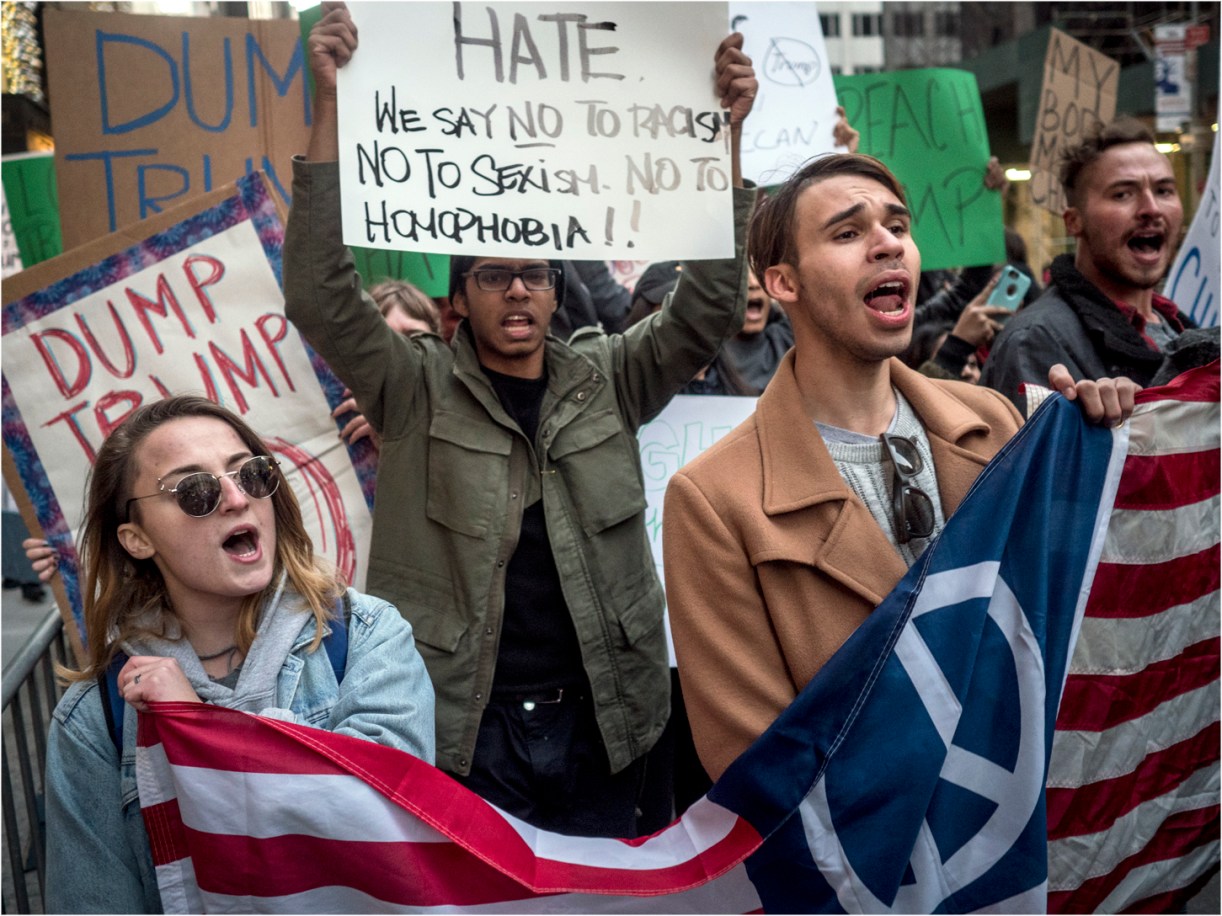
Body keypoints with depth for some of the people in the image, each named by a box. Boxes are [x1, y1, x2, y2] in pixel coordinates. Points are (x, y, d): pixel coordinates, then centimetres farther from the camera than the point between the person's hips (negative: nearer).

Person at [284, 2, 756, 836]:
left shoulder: (606, 381, 6)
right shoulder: (418, 390, -1)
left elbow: (707, 311, -4)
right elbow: (321, 297, -12)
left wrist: (727, 135, -14)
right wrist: (329, 105, -20)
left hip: (601, 721, 3)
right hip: (464, 728, -2)